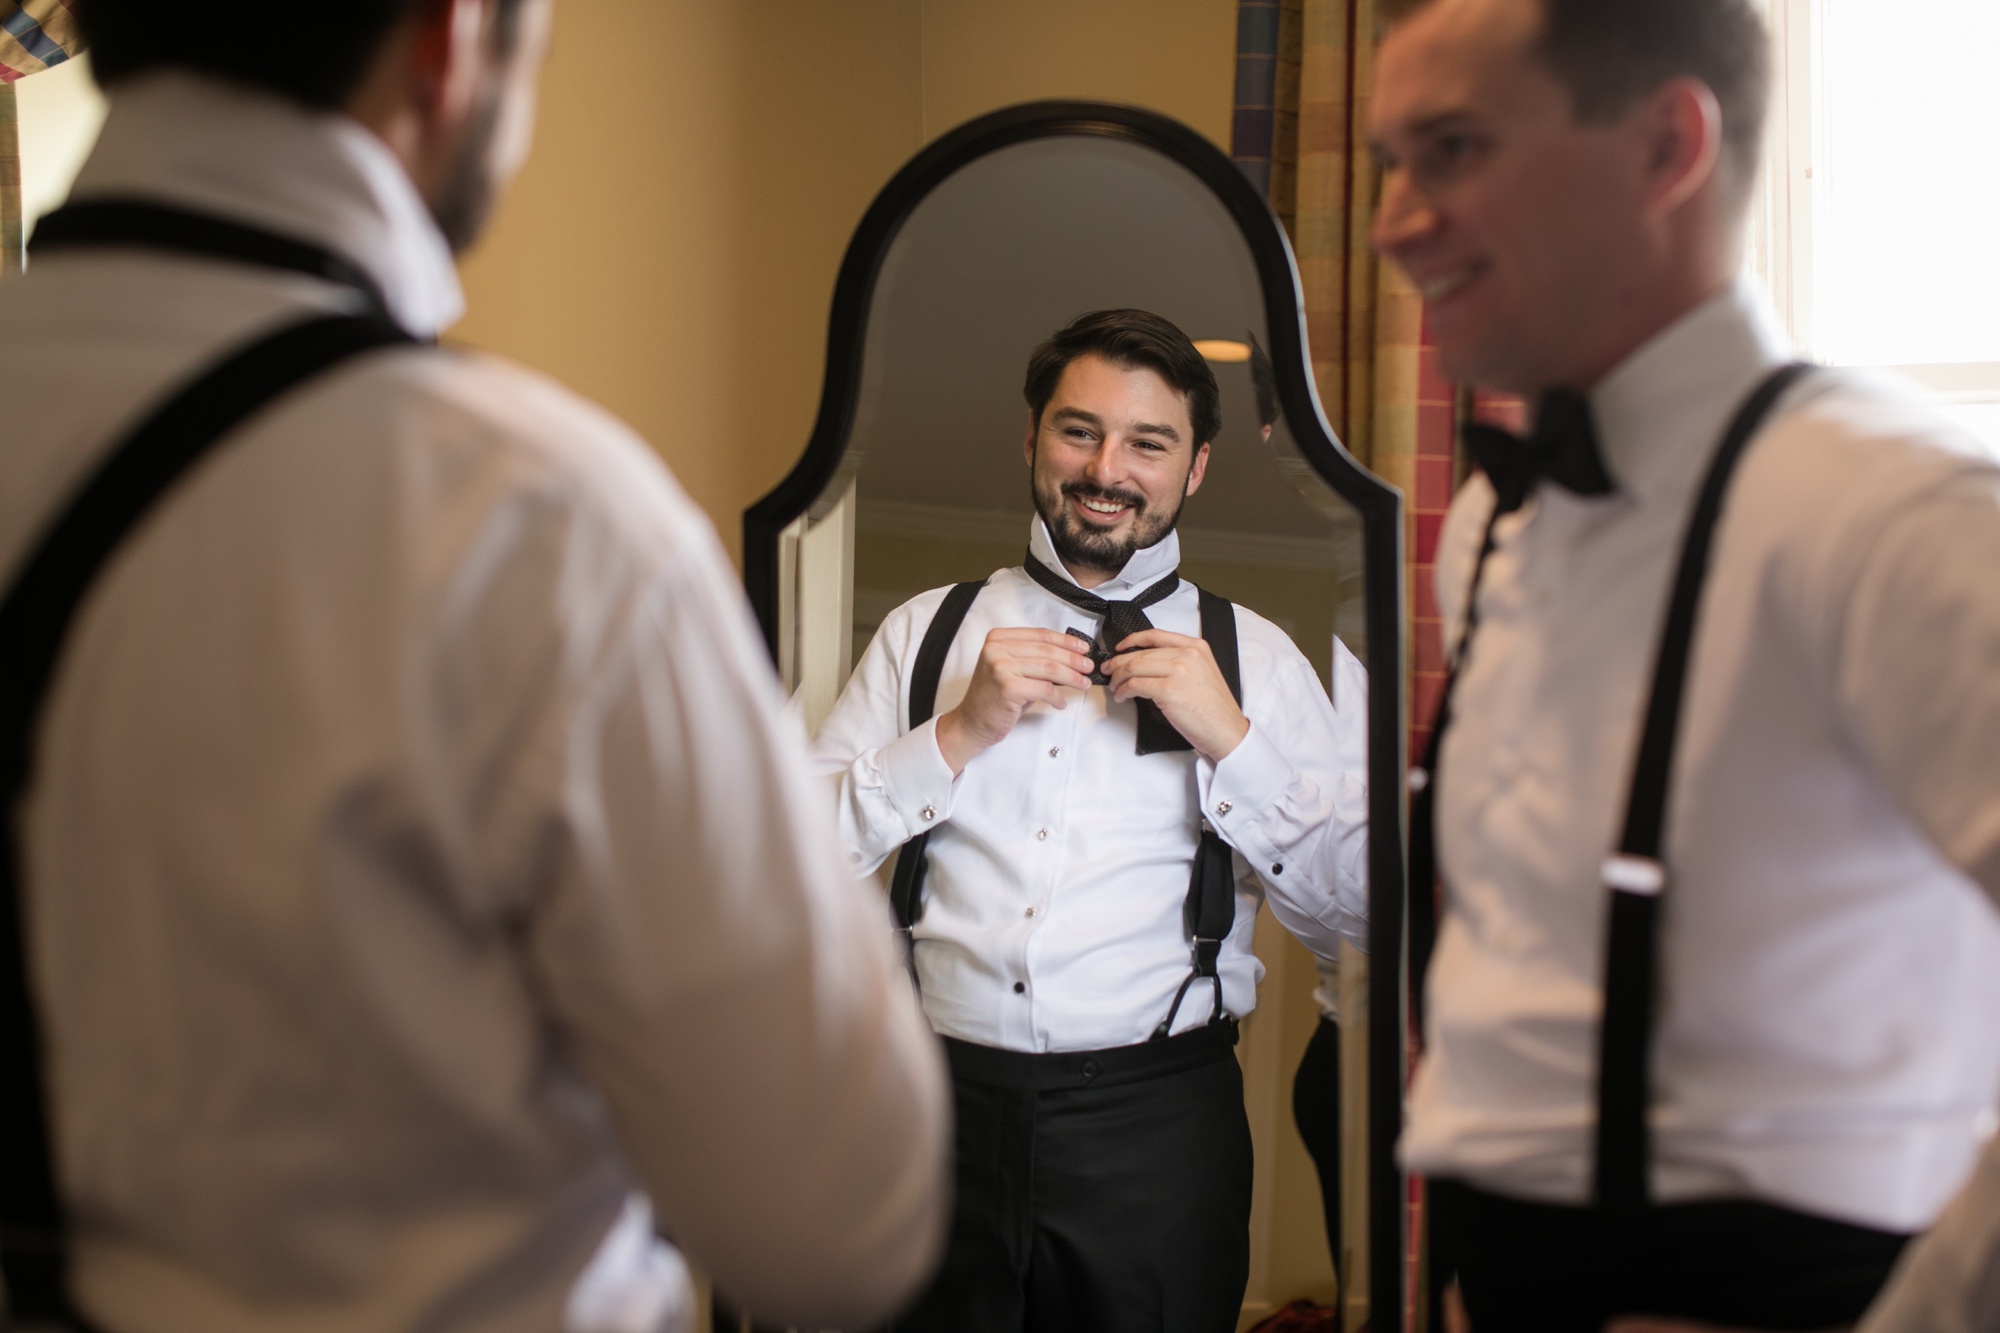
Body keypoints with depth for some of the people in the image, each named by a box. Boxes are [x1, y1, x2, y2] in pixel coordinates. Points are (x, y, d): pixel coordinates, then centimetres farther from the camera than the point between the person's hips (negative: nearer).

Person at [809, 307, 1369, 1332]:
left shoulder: (1253, 657, 6)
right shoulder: (926, 633, 9)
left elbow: (1353, 911, 0)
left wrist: (1229, 738, -10)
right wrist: (959, 733, -9)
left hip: (1159, 1125, -1)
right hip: (943, 1103, 1)